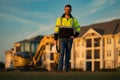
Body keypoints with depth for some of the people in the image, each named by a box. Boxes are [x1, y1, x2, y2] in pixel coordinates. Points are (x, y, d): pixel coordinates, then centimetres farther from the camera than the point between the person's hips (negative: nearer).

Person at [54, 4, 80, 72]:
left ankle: (66, 68, 11)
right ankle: (60, 68, -19)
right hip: (62, 39, -2)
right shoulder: (60, 19, 1)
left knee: (68, 54, 4)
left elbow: (78, 29, 12)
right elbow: (56, 30, 1)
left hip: (69, 39, 2)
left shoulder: (74, 20, 4)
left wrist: (74, 36, -5)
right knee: (62, 52, -16)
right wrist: (55, 39, -5)